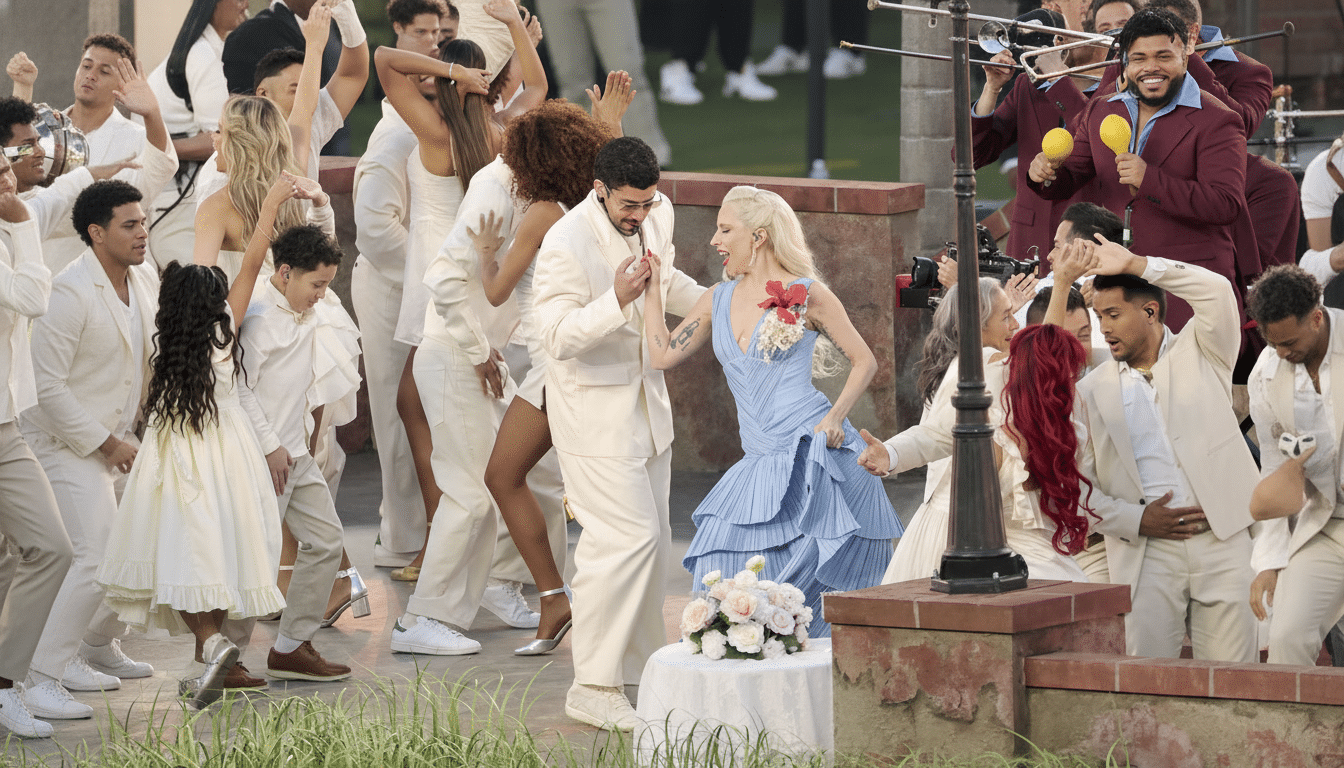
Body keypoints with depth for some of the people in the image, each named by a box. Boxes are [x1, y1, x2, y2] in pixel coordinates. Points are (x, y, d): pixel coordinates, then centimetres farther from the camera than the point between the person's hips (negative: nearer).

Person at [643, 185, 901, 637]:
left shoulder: (806, 295, 0)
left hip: (814, 454, -6)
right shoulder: (718, 300, 16)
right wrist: (652, 287, 15)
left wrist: (835, 416, -10)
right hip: (762, 464, 6)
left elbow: (864, 361, 4)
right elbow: (663, 355, 16)